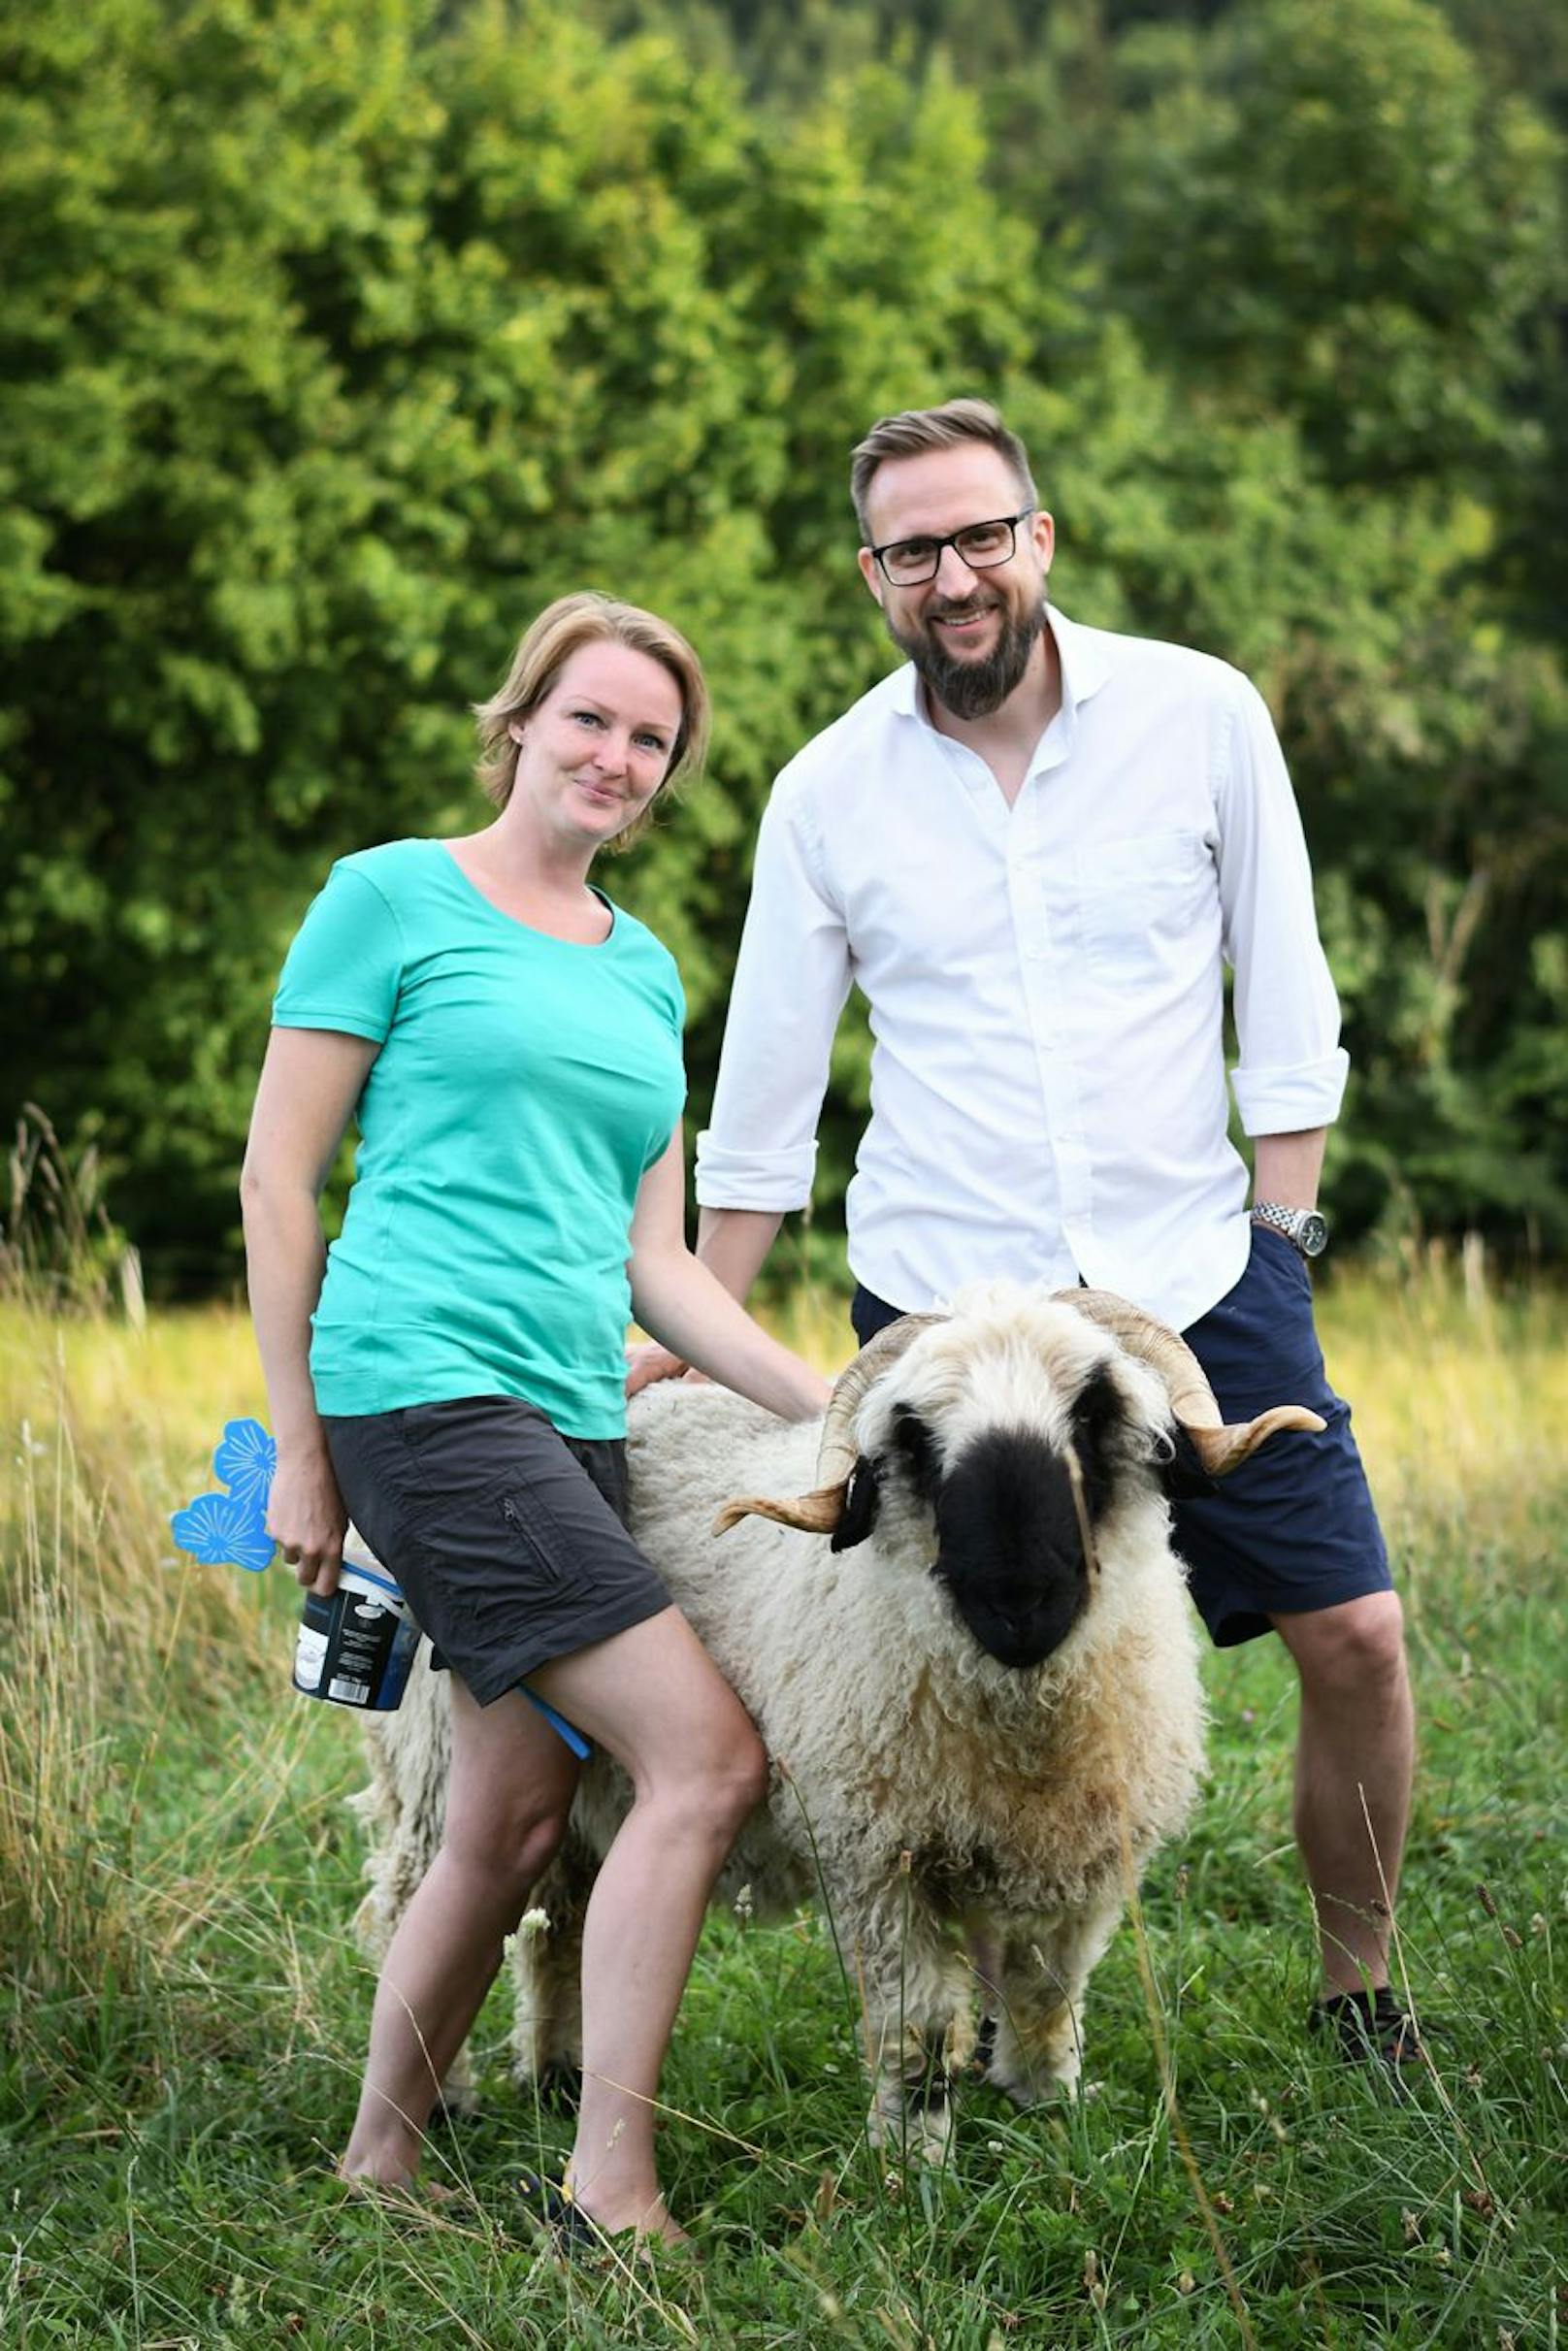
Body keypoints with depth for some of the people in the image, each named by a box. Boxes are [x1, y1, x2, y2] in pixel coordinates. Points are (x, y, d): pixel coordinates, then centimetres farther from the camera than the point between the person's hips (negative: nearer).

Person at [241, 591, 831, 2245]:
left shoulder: (643, 971, 19)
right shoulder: (392, 897, 0)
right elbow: (278, 1175, -1)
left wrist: (836, 1411, 8)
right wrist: (300, 1451, -4)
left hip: (574, 1418, 7)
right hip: (423, 1384, -7)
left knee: (513, 1822, 8)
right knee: (707, 1758, -15)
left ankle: (376, 2168, 22)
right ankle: (609, 2191, -9)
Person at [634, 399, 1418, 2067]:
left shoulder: (1201, 716, -2)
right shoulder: (828, 792, 0)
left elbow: (1285, 1004, 4)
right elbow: (763, 1097, 8)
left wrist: (1281, 1241, -1)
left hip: (1192, 1277, 0)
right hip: (935, 1301, 0)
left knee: (1353, 1635, -3)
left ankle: (1360, 1994, 18)